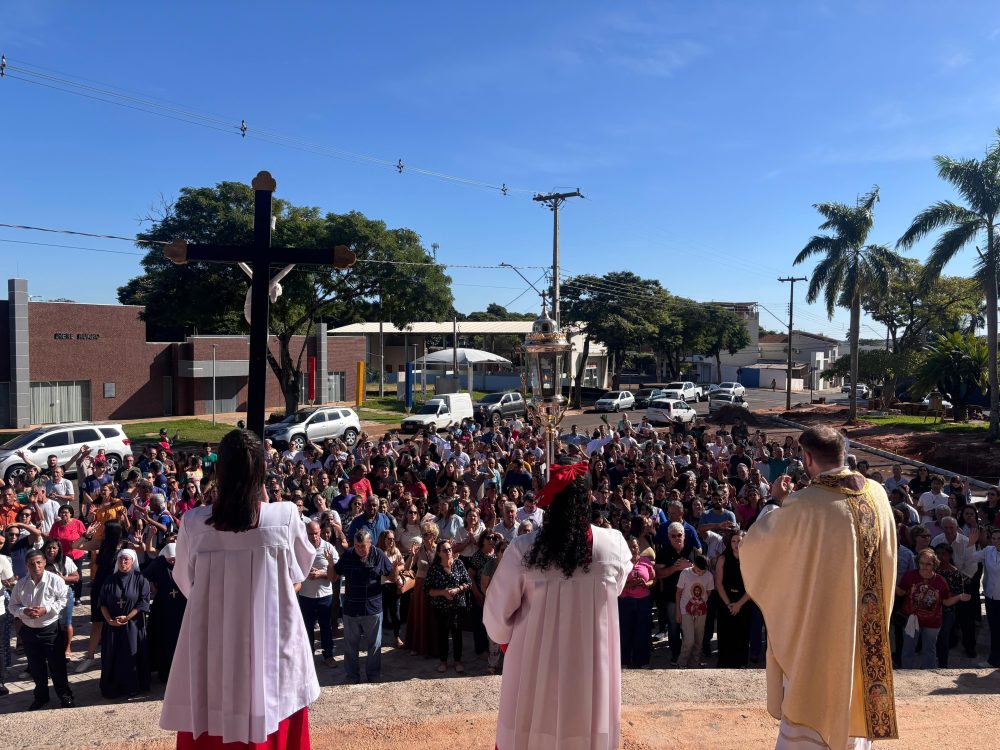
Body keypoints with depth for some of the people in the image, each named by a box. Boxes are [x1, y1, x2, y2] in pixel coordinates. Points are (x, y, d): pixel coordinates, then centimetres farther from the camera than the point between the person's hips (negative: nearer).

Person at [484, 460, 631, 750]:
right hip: (591, 666, 1)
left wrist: (506, 639, 13)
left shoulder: (523, 549, -18)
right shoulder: (614, 544, -13)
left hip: (535, 665, -1)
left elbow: (497, 611, -8)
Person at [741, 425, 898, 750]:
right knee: (854, 703, 24)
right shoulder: (876, 494, -6)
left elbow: (753, 543, -12)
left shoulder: (804, 505, -24)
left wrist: (778, 503, 1)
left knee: (807, 706, 9)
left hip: (818, 627, -6)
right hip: (865, 626, 6)